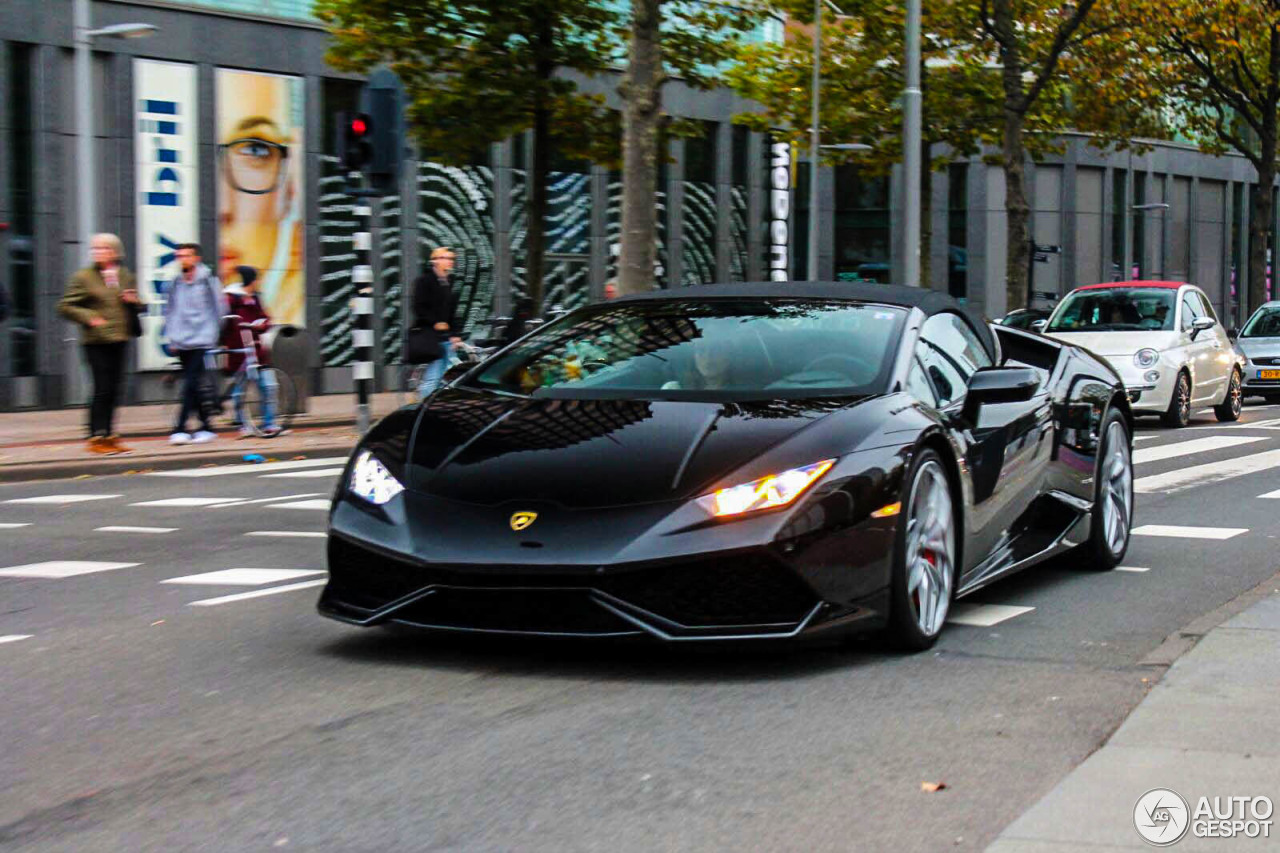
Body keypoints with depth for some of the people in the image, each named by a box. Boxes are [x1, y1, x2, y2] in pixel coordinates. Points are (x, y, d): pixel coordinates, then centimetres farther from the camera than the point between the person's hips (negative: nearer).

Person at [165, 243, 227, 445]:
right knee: (193, 388, 7)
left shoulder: (208, 280, -2)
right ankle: (206, 426, 16)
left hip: (201, 342, -5)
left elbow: (220, 308, 3)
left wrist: (214, 333, 3)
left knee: (191, 384, -14)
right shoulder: (175, 283, 10)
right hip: (181, 344, 5)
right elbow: (169, 311, 18)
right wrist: (172, 337, 11)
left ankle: (180, 428, -17)